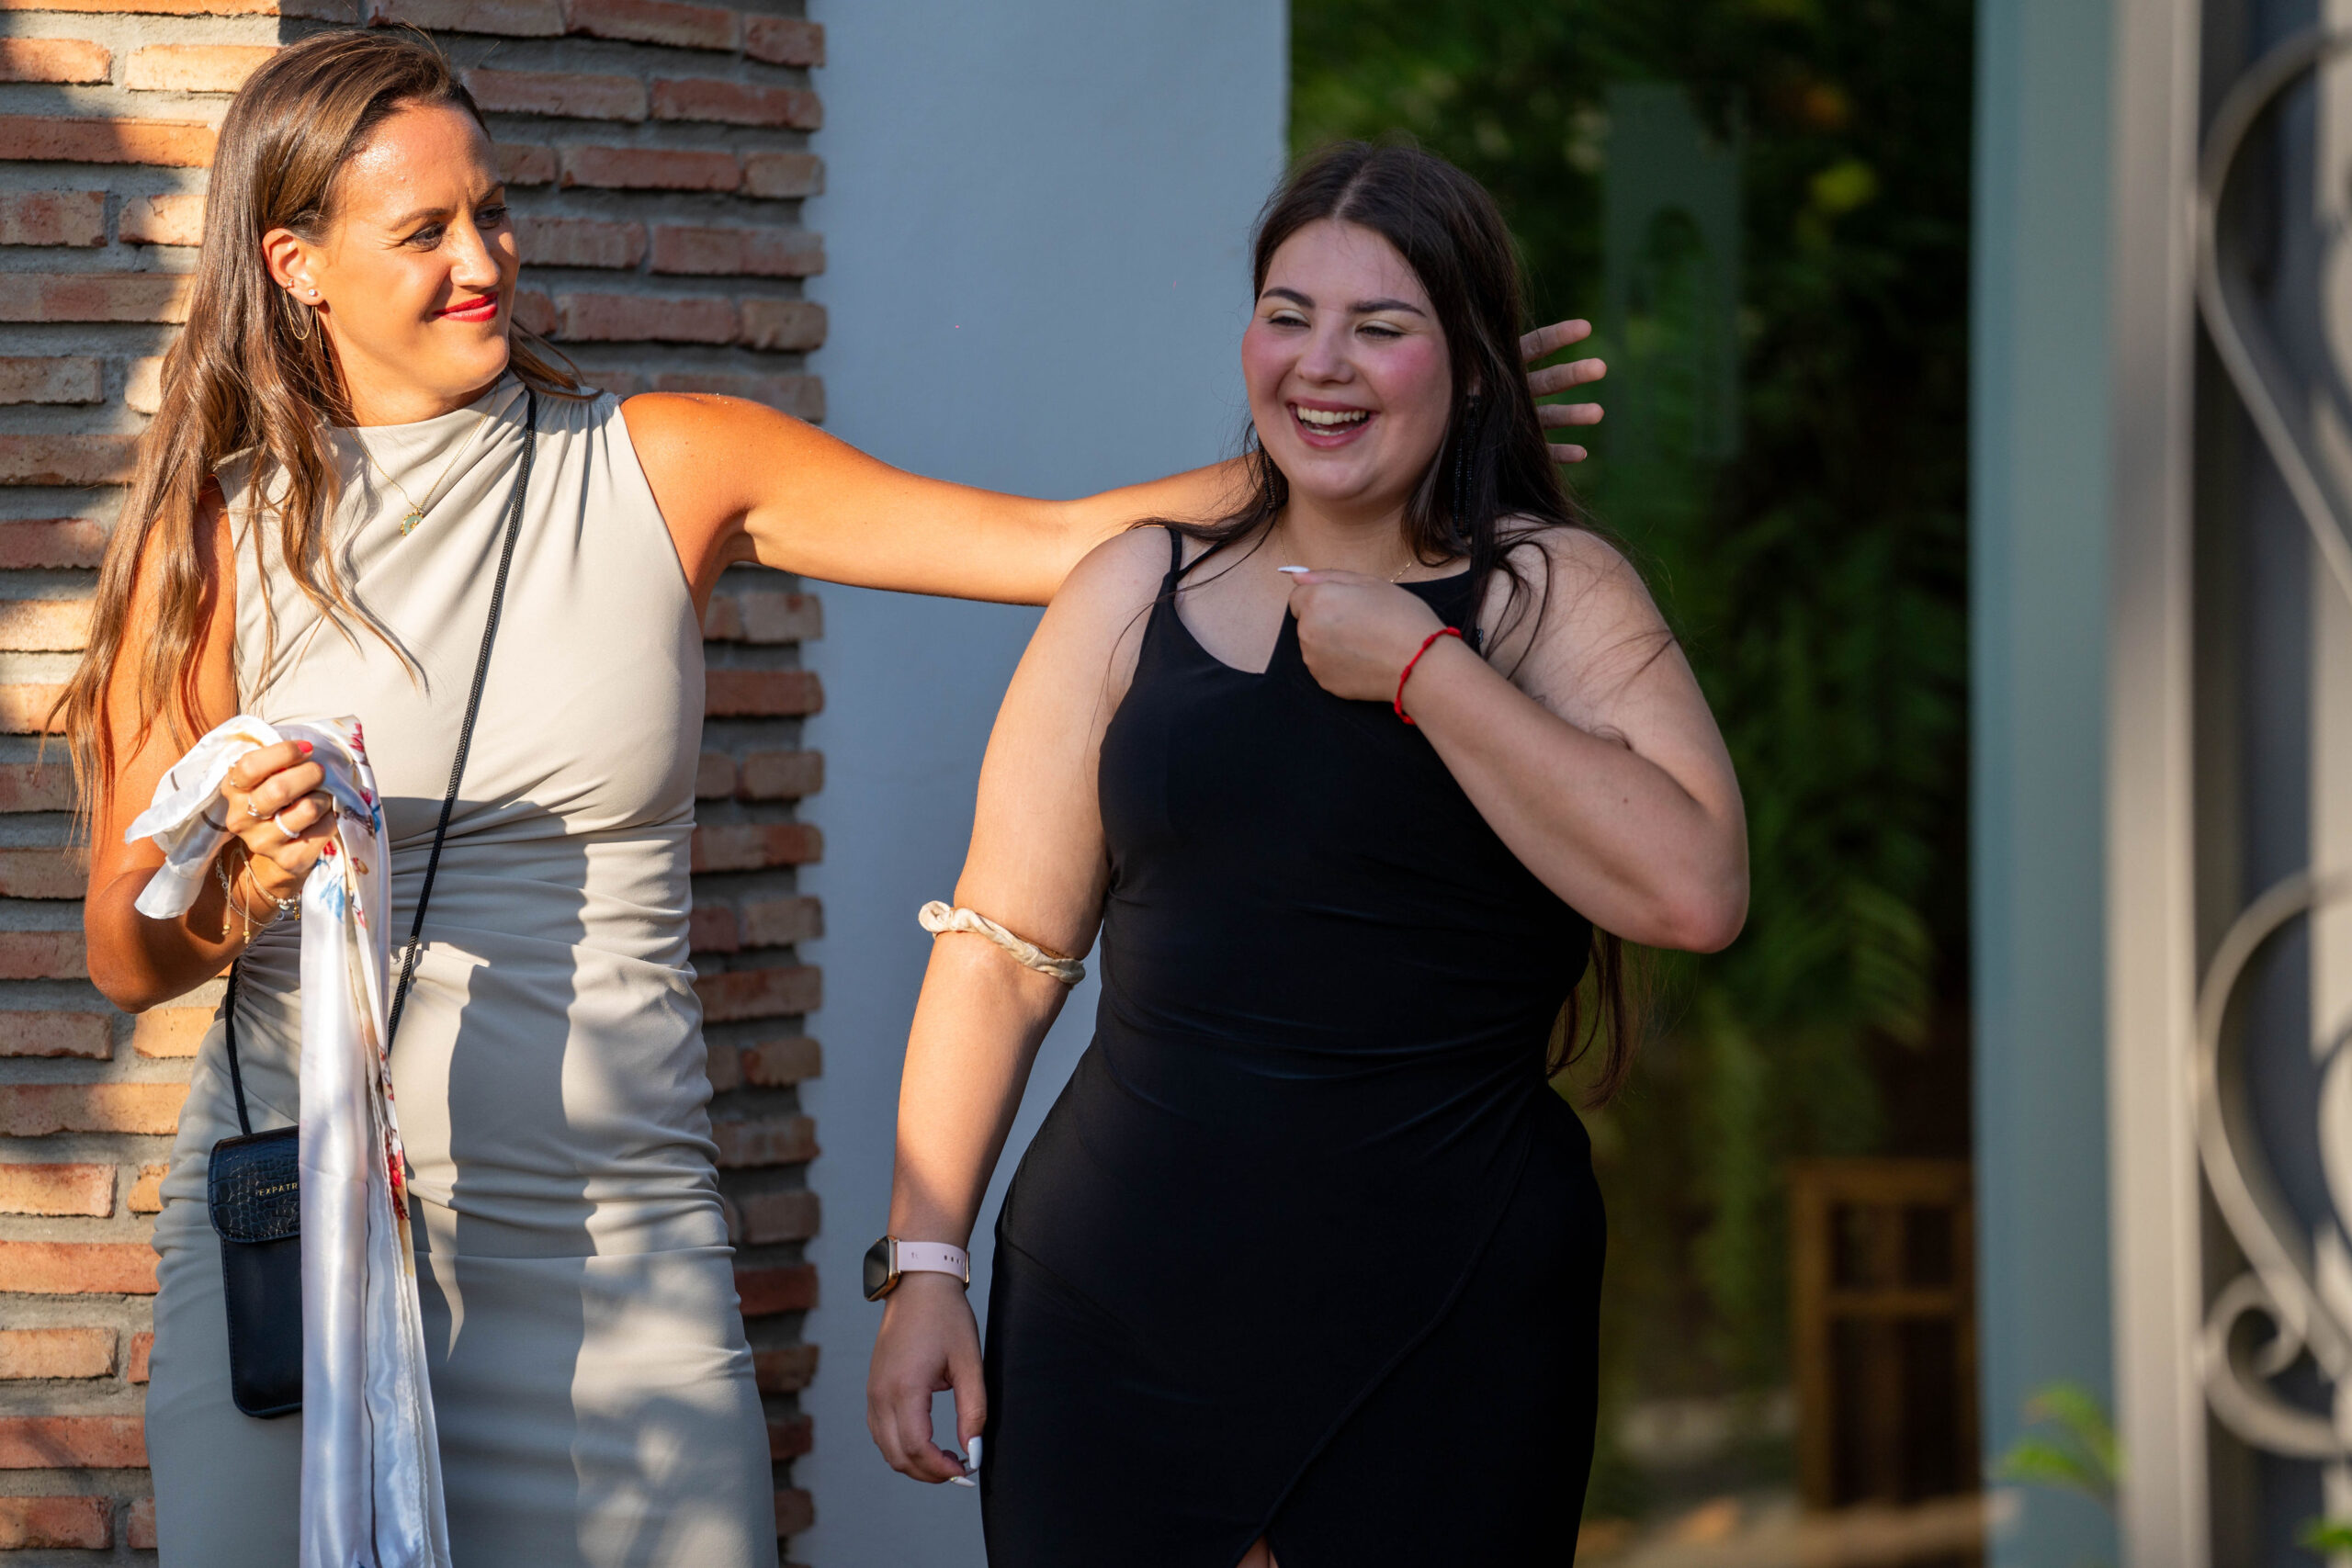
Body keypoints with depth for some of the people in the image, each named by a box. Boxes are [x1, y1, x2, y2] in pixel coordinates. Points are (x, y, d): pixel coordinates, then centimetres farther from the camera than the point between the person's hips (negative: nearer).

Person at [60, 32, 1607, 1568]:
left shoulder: (662, 469, 6)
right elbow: (127, 956, 5)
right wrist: (249, 878, -17)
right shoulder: (218, 536, 2)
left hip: (610, 1251, 1)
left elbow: (1060, 542, 4)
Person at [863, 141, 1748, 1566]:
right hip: (1120, 1313, 2)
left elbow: (1696, 891, -17)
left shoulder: (1552, 594, 0)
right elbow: (1003, 951, 9)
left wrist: (1415, 669, -15)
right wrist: (923, 1262, 4)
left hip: (1451, 1343, -2)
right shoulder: (1137, 594, 8)